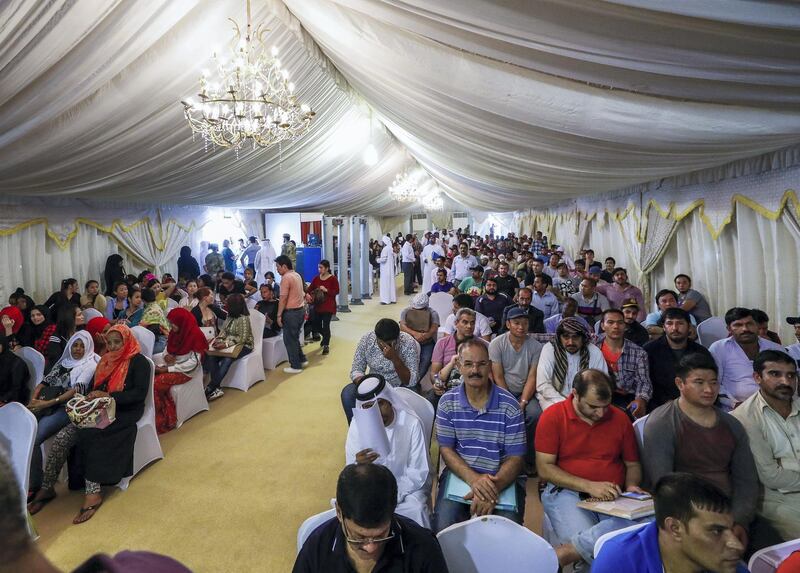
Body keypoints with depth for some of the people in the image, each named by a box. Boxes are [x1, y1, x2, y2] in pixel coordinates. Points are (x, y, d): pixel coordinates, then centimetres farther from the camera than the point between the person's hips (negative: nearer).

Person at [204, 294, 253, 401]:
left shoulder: (244, 318, -18)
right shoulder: (230, 316, 7)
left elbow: (242, 338, -23)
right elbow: (224, 330, 9)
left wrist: (226, 344, -33)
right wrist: (218, 339, -12)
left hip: (244, 346, -8)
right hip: (230, 344, 8)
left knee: (227, 359, -34)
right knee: (210, 356, -19)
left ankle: (210, 388, -23)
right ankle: (216, 388, -23)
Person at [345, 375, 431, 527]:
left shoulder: (411, 423, -17)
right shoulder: (357, 425, -10)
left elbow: (418, 473, -12)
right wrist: (359, 465, -32)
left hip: (407, 485, -2)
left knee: (414, 510, -30)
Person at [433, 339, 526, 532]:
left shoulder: (509, 405, -7)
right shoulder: (447, 402, -2)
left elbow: (515, 458, -6)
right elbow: (446, 449, -1)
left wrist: (493, 487, -23)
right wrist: (473, 478, -19)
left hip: (503, 477, -1)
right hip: (460, 473, 1)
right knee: (443, 528, -21)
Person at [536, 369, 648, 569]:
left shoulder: (620, 418, 9)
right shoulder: (553, 417, -3)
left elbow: (632, 464, 21)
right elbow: (545, 469, -6)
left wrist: (631, 486, -2)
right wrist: (589, 486, -15)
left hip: (613, 497, 5)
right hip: (567, 492, -5)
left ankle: (559, 555, -29)